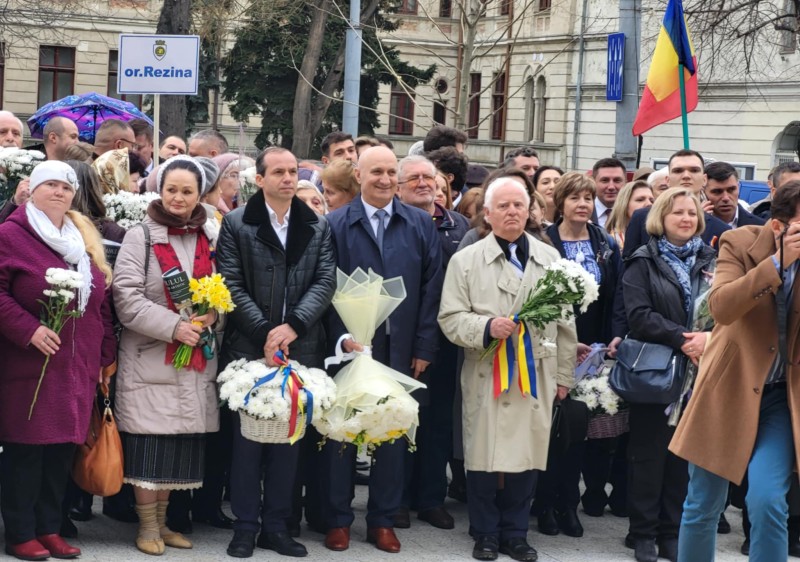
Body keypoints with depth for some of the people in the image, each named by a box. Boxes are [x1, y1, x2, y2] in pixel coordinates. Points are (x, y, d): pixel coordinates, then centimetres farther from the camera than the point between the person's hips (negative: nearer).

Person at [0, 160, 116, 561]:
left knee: (63, 447, 8)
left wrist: (107, 354, 17)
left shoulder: (85, 241, 17)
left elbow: (101, 300, 19)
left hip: (78, 367, 6)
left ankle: (49, 528, 17)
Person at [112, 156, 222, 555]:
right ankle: (147, 526, 6)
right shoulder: (140, 237, -2)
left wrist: (213, 316, -8)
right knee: (149, 442, -4)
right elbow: (127, 298, -11)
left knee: (180, 443, 7)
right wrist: (174, 326, -19)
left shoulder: (209, 239, 12)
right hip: (149, 357, -4)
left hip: (196, 359, 4)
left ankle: (162, 521, 20)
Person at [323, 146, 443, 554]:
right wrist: (343, 336, -13)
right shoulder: (335, 224, 0)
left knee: (392, 434, 8)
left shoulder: (421, 225, 5)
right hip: (348, 346, -2)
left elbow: (430, 289, 2)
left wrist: (424, 348, -2)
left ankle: (383, 520, 19)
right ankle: (338, 520, 16)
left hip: (400, 349, 2)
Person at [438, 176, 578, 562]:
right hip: (487, 376, -2)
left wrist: (563, 376, 9)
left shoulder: (550, 259, 10)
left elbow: (564, 321, 11)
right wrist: (486, 327, -20)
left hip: (537, 375, 2)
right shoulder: (466, 261, 2)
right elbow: (450, 318, -3)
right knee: (485, 455, 2)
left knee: (527, 454, 6)